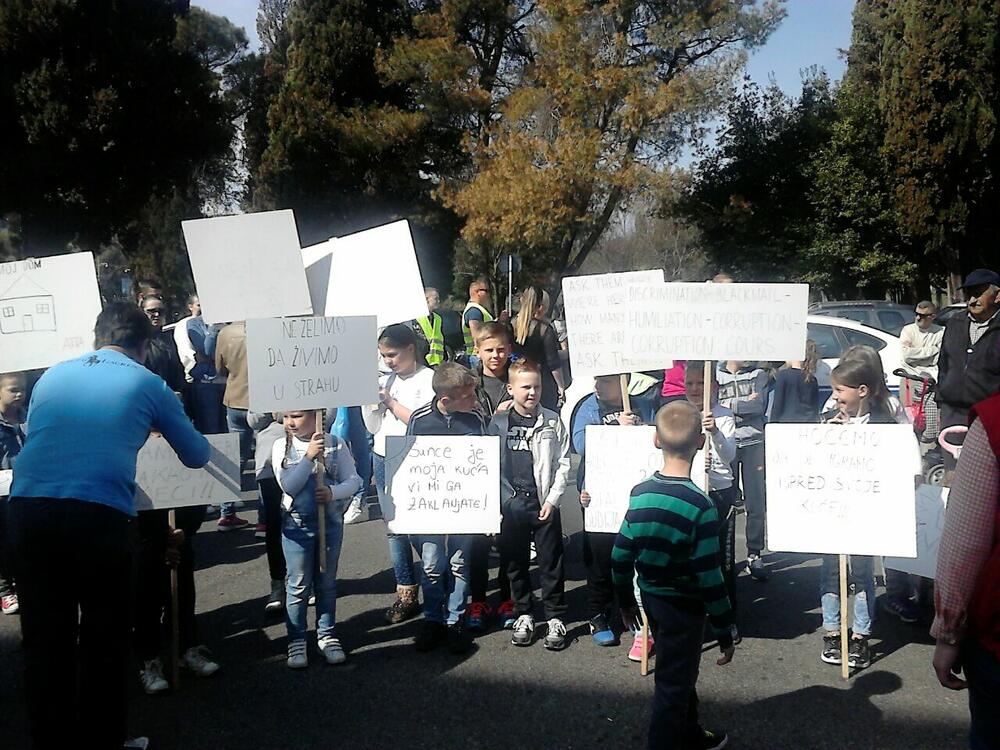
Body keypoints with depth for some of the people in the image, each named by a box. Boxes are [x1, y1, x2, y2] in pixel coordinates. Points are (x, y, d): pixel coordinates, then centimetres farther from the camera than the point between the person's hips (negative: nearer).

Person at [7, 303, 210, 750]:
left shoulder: (52, 376, 18)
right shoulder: (149, 385, 9)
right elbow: (196, 457, 19)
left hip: (27, 512, 4)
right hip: (100, 518, -3)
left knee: (44, 641, 14)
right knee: (105, 643, 12)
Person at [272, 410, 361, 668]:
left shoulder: (335, 444, -6)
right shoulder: (281, 447, -5)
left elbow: (353, 480, -3)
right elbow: (288, 486, -15)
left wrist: (333, 492, -22)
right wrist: (309, 456, -25)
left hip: (331, 521, 1)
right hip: (296, 524, 0)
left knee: (326, 583, 14)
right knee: (298, 585, 7)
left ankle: (327, 634, 29)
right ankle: (296, 638, 22)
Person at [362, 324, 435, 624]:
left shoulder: (429, 379, -8)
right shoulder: (387, 380, 11)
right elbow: (374, 426, 11)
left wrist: (390, 401, -12)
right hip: (383, 460, 7)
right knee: (393, 529, 10)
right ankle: (406, 594, 18)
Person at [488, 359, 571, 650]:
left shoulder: (552, 421, 1)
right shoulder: (499, 423, 1)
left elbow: (563, 463, 1)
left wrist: (552, 499, -6)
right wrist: (504, 500, -4)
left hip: (545, 504, -1)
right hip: (512, 505, 1)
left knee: (551, 563, 4)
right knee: (516, 563, 10)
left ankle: (555, 618, 14)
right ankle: (523, 615, 24)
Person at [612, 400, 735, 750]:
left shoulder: (639, 494, -8)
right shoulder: (700, 506, -24)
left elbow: (621, 556, -2)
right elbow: (709, 578, -21)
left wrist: (625, 600, 14)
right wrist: (725, 633, -10)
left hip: (651, 599, 6)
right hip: (684, 606, -6)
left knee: (679, 671, 27)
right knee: (673, 685, 8)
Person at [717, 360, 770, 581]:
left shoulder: (758, 374, 7)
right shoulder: (715, 374, 5)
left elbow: (759, 405, -7)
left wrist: (729, 404, -8)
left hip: (753, 443, 1)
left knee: (756, 501, 1)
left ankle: (754, 555, 10)